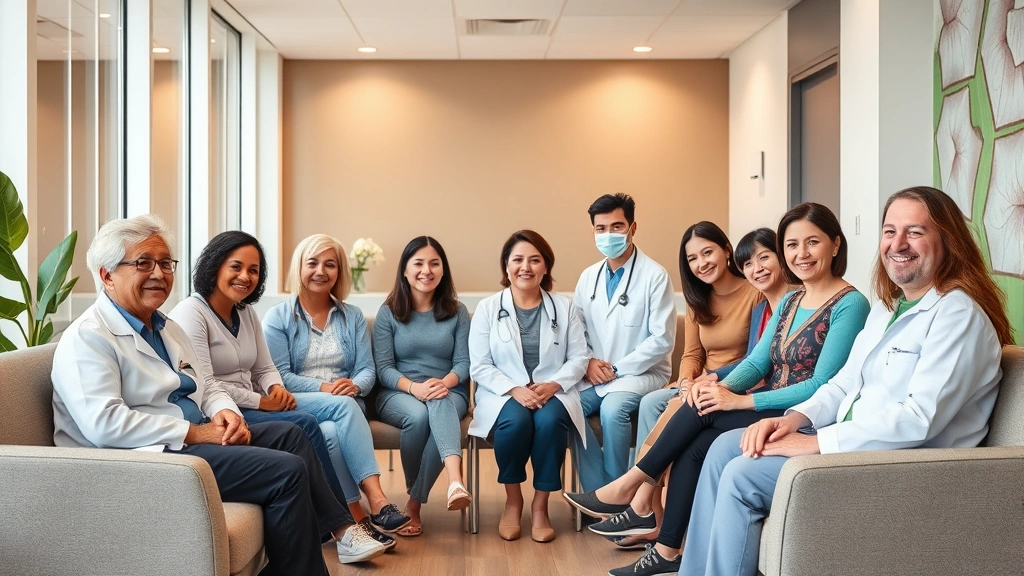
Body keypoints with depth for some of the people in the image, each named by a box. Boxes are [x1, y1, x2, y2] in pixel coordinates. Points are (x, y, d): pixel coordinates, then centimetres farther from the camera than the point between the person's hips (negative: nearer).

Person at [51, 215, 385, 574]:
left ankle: (339, 529, 12)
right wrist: (193, 433, -21)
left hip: (188, 439, 10)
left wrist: (226, 412, -3)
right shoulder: (86, 339, -13)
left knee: (289, 434, 8)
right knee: (287, 470, -17)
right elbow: (103, 423, -24)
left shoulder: (165, 328, 17)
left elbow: (206, 384, 22)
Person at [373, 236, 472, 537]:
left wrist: (444, 383, -21)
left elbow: (464, 363, 2)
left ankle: (414, 503, -45)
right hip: (398, 394, 0)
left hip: (448, 393, 0)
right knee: (418, 415, -37)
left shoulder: (457, 312, 10)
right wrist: (413, 387, -22)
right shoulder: (388, 313, 6)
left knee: (440, 404, -37)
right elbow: (383, 368, -2)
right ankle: (454, 480, -30)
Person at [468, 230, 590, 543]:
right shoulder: (487, 308, 4)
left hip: (552, 393, 1)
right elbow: (479, 366, -2)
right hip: (503, 394, -1)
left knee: (549, 420, -33)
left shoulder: (564, 307, 9)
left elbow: (579, 358, 4)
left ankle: (540, 505, -13)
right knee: (516, 420, -34)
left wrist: (553, 385, -16)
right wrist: (514, 389, -18)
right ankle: (512, 500, -8)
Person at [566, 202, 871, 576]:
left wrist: (740, 401, -21)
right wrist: (723, 387, -15)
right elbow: (757, 362, 8)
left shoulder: (850, 304, -12)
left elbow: (823, 386, -19)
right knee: (693, 449, -15)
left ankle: (629, 486, -5)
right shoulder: (790, 301, 14)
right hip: (771, 412, 7)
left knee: (701, 409, -19)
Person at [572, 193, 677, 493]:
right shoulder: (588, 277, 9)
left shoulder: (654, 276, -8)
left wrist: (617, 369, -14)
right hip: (595, 376, 5)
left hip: (641, 373, -5)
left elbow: (662, 340, -12)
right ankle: (600, 493, -12)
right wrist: (588, 361, -7)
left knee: (612, 407, -34)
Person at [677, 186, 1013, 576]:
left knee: (741, 476, -18)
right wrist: (795, 418, -3)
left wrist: (815, 442, -23)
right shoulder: (887, 306, 14)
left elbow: (921, 418, -25)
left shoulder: (957, 314, -16)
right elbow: (846, 382, 18)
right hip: (851, 440, 9)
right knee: (726, 447, 1)